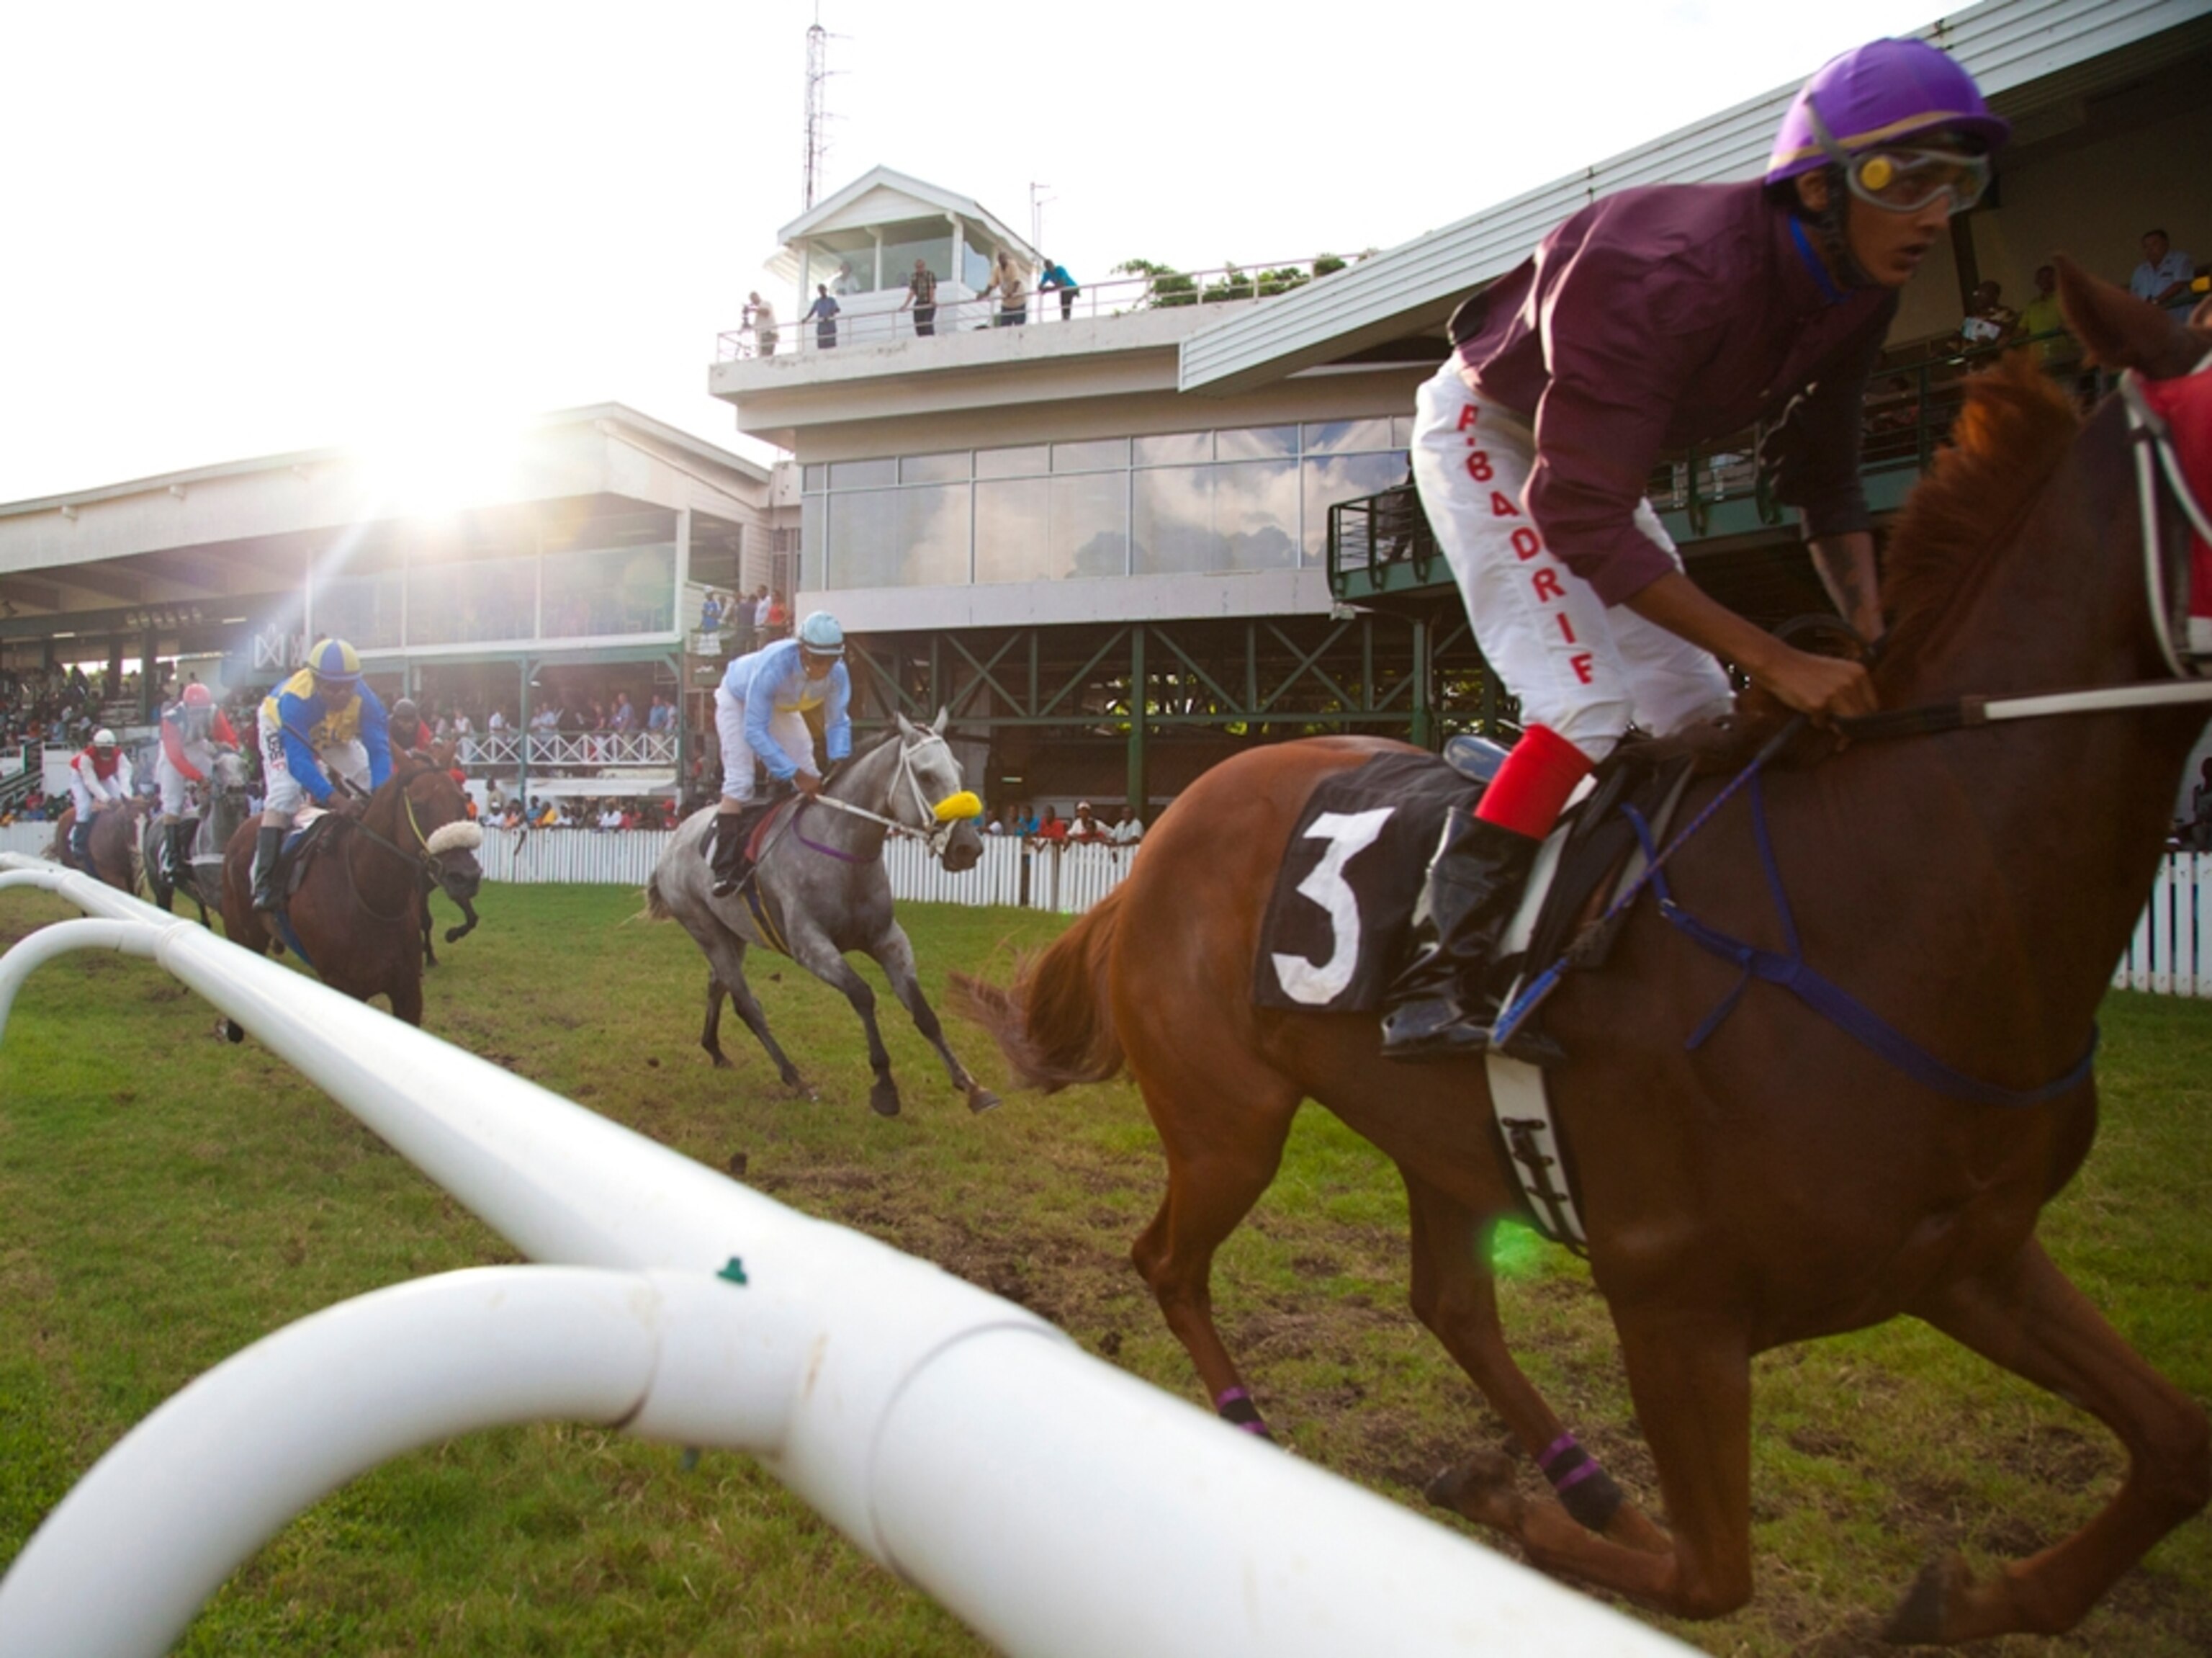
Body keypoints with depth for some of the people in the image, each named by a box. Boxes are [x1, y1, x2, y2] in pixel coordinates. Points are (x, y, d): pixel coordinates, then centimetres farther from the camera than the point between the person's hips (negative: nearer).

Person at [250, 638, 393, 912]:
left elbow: (378, 750, -36)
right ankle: (263, 884, -28)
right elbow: (299, 761, -47)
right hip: (281, 729, -5)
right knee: (285, 793, -24)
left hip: (336, 734, 5)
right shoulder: (294, 700, -43)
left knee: (371, 782, -8)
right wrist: (335, 799, -61)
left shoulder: (364, 699, -35)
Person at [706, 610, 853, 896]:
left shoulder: (838, 673, -30)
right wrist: (795, 775, -48)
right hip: (738, 700, -6)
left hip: (782, 707, 6)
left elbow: (838, 723, -17)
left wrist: (839, 764, -36)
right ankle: (725, 869, -19)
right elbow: (755, 731, -42)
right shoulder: (773, 666, -44)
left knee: (811, 779, -4)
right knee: (739, 782, -18)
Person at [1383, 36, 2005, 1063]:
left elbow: (1824, 483, -1)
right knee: (1589, 711, -25)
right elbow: (1581, 520, -39)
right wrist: (1776, 660, -40)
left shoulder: (1858, 291, -11)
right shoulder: (1673, 272, -36)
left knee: (1702, 716, 5)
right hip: (1487, 436, -8)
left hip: (1603, 453, 8)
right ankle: (1437, 976, -26)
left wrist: (1877, 642, -16)